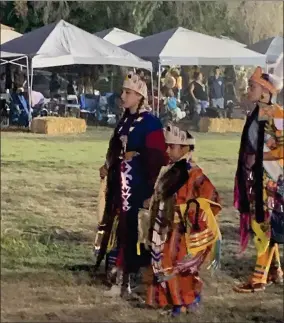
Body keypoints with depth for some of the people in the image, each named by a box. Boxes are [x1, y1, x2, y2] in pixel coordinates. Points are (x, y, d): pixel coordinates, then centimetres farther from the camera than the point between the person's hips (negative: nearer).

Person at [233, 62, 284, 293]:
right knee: (260, 224, 13)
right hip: (257, 177, 9)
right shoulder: (256, 113, 11)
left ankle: (259, 278, -1)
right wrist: (248, 162, 8)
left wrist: (258, 158, -15)